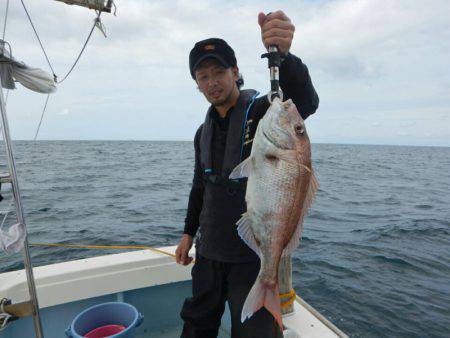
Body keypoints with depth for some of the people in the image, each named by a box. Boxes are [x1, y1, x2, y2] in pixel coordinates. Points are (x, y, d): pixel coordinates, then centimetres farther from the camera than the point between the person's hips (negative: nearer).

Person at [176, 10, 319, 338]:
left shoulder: (264, 111, -10)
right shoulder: (204, 132, 8)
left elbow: (305, 101, -32)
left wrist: (282, 55, -49)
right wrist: (189, 233, 15)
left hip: (256, 254, -6)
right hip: (209, 252, 6)